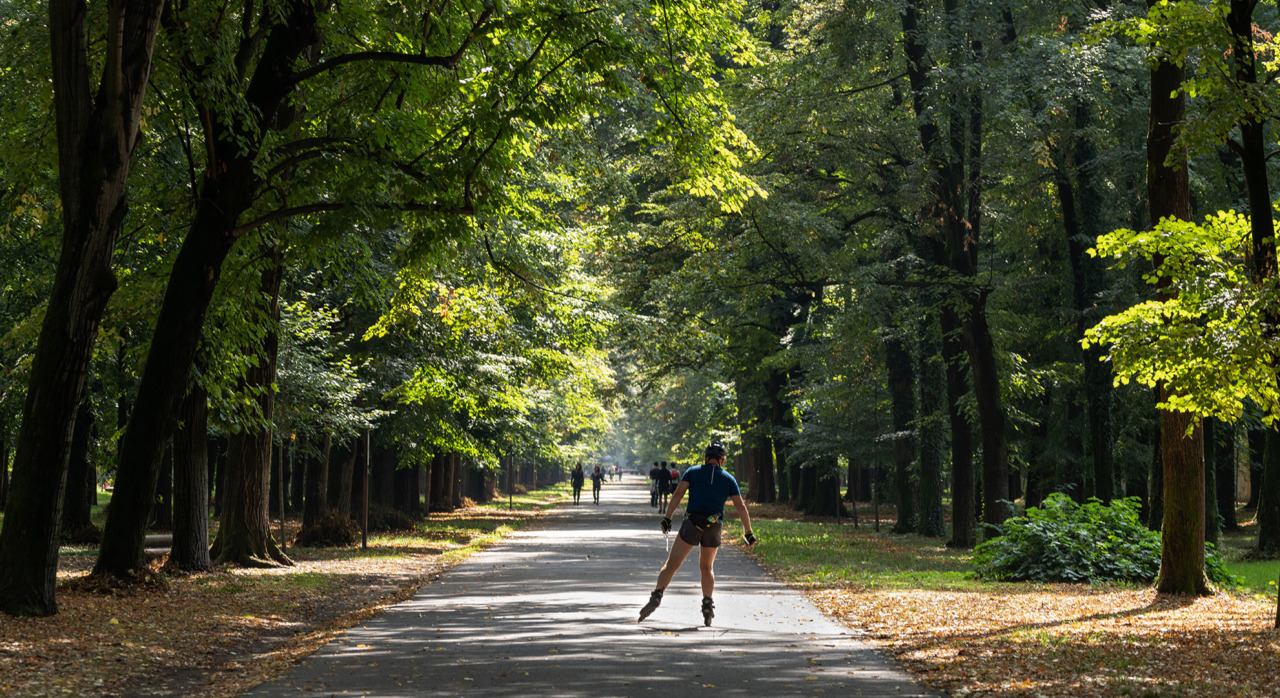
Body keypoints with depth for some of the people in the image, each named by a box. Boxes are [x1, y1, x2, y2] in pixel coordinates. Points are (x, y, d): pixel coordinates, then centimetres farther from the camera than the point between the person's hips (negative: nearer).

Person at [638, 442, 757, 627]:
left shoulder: (693, 472, 9)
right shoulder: (729, 479, 12)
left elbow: (678, 494, -4)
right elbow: (741, 507, 8)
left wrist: (667, 518, -6)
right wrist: (748, 533, 12)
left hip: (691, 524, -2)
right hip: (713, 529, 2)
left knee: (671, 565, -1)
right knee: (707, 568, 22)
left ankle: (656, 596, -19)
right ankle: (708, 605, 10)